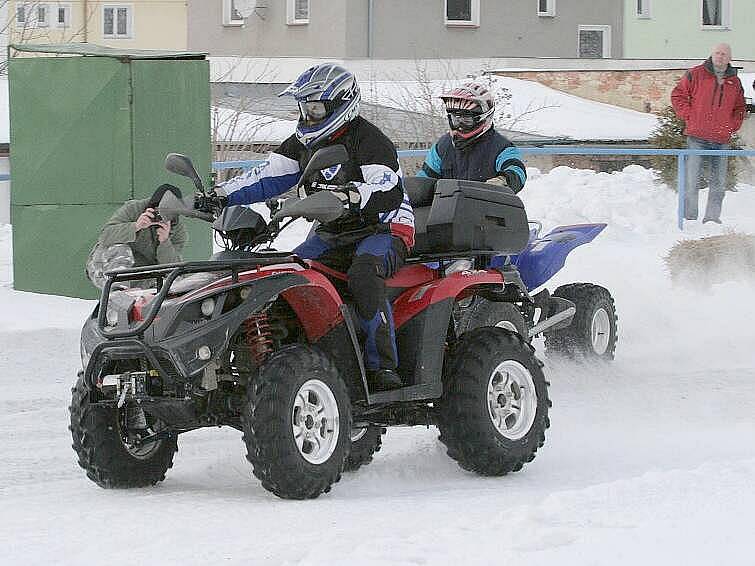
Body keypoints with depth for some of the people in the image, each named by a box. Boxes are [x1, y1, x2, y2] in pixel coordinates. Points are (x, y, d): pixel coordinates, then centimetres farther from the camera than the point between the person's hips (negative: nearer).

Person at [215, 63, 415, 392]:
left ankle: (383, 366, -35)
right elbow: (268, 177, 10)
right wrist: (222, 196, -4)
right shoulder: (303, 143, 12)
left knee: (363, 274, -37)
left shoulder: (368, 140, -13)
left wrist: (351, 195, -44)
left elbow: (390, 192, -26)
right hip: (332, 235, 8)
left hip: (383, 231, -8)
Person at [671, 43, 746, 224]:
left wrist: (733, 125, 9)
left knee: (719, 182, 4)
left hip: (722, 140, 4)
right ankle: (689, 217, -3)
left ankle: (712, 216, 12)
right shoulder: (696, 74, 2)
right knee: (692, 179, -7)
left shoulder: (735, 82, 14)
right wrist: (689, 116, -3)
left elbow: (740, 108, 26)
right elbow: (678, 95, 5)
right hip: (697, 138, -4)